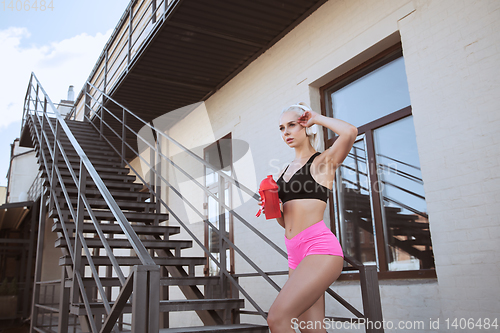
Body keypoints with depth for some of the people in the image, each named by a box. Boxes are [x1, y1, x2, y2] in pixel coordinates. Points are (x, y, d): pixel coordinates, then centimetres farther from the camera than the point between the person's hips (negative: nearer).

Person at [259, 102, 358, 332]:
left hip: (319, 247, -7)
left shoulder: (324, 161, 2)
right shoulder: (284, 172, 21)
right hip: (296, 254, 7)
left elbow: (350, 132, -19)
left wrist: (316, 118, -3)